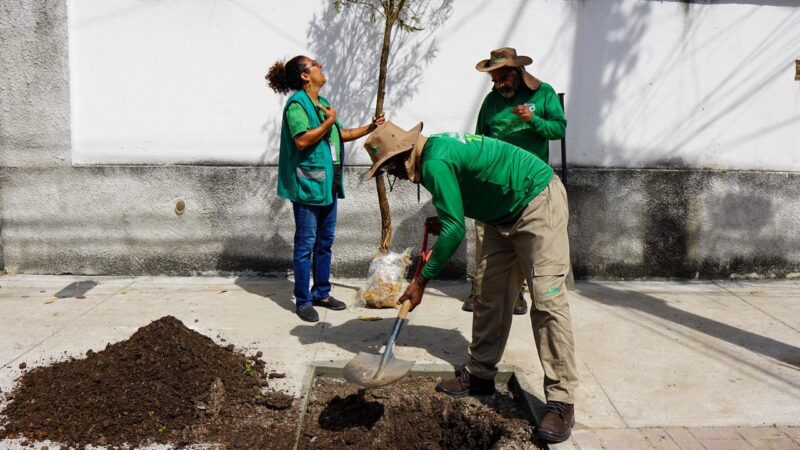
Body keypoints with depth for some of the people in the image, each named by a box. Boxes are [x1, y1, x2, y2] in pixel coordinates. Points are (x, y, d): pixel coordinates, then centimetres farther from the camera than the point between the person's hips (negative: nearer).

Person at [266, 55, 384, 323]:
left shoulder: (323, 103, 16)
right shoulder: (297, 103, -12)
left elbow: (340, 134, 24)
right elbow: (302, 140, -23)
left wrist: (370, 128, 17)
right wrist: (328, 122, -15)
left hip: (328, 184, 9)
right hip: (307, 184, -9)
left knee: (325, 242, 15)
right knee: (306, 245, -2)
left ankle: (321, 293, 26)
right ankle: (303, 301, 6)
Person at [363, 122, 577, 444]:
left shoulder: (435, 163, -24)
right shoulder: (436, 147, 6)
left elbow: (455, 229, -24)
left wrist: (422, 280, -18)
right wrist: (440, 219, 13)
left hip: (539, 203, -11)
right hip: (505, 213, 11)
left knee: (547, 300, -14)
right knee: (490, 293, 9)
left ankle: (561, 401, -12)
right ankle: (480, 374, 18)